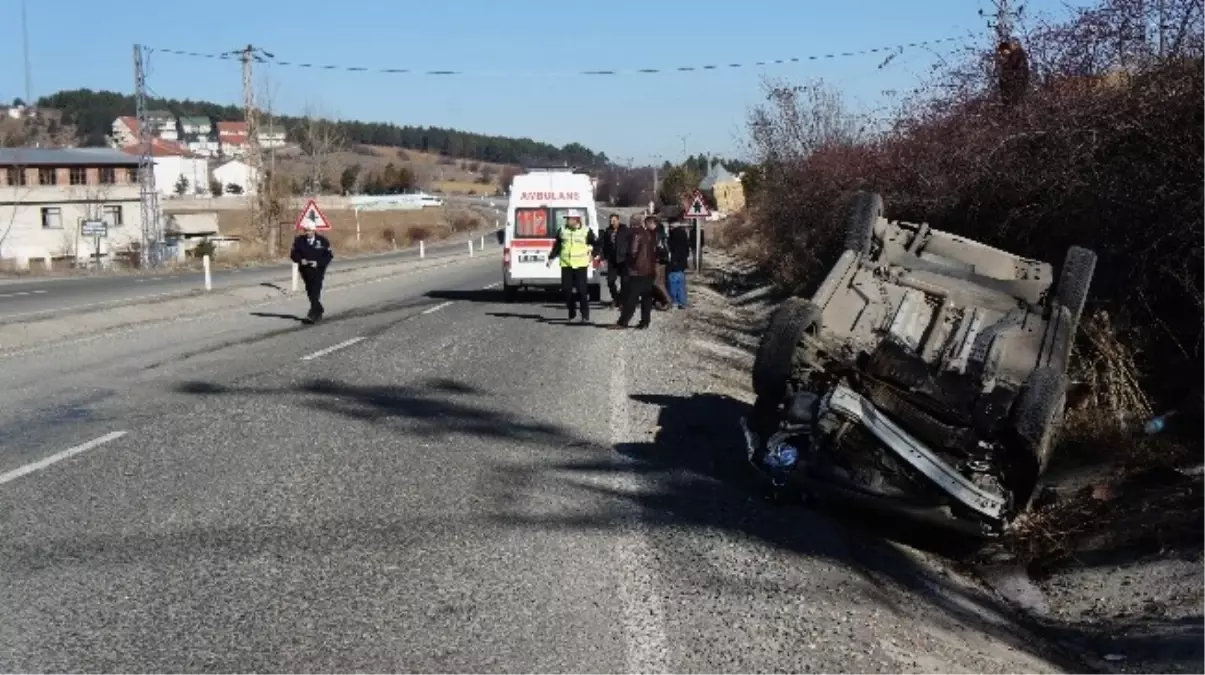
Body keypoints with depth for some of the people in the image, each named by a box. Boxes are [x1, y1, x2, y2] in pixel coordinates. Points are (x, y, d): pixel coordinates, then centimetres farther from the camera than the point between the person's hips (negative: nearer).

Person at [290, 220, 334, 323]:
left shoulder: (323, 241, -4)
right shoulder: (299, 240, 2)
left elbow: (329, 255, -1)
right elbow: (294, 254, 7)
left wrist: (318, 263, -14)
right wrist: (300, 260, -14)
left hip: (318, 270, -4)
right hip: (305, 270, 4)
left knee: (315, 292, -13)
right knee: (310, 292, 10)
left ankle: (313, 315, -17)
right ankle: (319, 310, 31)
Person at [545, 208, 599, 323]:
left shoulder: (586, 231, 0)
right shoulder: (562, 231, 8)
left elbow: (597, 244, 10)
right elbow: (557, 245, 15)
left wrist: (593, 255, 2)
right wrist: (551, 258, 8)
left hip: (581, 265, -3)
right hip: (566, 265, 3)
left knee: (582, 290, -7)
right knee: (566, 289, 2)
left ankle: (585, 315, 0)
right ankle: (571, 312, 21)